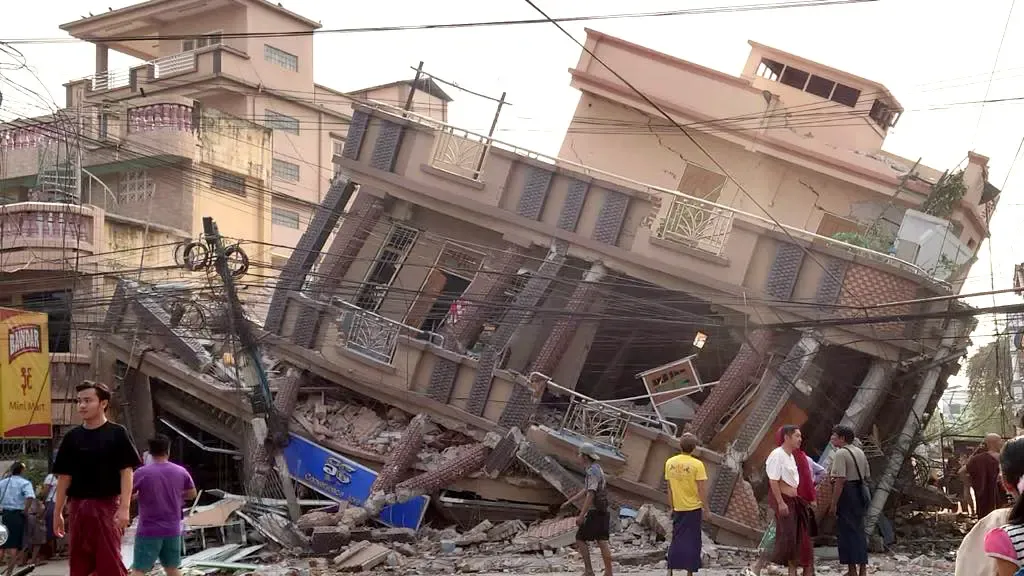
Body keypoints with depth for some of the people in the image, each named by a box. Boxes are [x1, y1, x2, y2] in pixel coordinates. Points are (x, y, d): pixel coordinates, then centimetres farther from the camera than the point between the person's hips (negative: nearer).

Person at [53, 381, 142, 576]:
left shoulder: (117, 433, -2)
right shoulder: (72, 437, 8)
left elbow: (126, 472, -7)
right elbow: (64, 477, 11)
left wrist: (124, 508, -16)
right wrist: (57, 512, 8)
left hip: (107, 506, -4)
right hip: (78, 507, 4)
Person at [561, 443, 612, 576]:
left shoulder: (592, 472, -16)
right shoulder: (597, 469, 16)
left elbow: (591, 494, -24)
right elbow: (585, 491, 25)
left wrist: (581, 515, -26)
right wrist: (569, 501, 28)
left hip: (595, 512, -9)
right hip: (603, 512, 9)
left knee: (580, 539, 0)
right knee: (602, 542, 6)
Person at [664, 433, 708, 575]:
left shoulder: (670, 462, -2)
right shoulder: (697, 464, -14)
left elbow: (669, 488, 5)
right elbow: (702, 489, -12)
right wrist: (705, 507, 0)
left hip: (678, 508, 4)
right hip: (693, 508, -3)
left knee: (676, 539, 13)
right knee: (692, 541, 6)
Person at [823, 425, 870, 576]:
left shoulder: (841, 453, -15)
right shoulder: (859, 452, 15)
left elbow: (840, 480, -22)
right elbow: (867, 476, 18)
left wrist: (833, 503, -20)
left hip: (847, 494, -9)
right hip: (860, 493, 9)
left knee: (847, 532, -2)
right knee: (859, 530, 15)